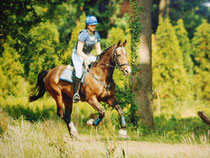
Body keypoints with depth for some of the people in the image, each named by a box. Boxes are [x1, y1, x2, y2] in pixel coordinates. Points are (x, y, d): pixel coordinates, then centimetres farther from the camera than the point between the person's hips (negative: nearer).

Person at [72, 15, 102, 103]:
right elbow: (79, 51, -24)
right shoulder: (83, 34, -22)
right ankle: (76, 93, -25)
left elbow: (98, 50, 5)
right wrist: (87, 59, -32)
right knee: (79, 71, -29)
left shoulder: (96, 35, -1)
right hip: (77, 55, -7)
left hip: (88, 55, 7)